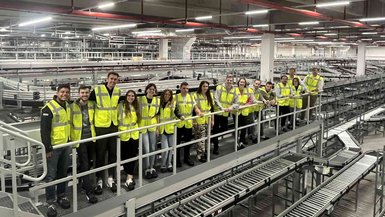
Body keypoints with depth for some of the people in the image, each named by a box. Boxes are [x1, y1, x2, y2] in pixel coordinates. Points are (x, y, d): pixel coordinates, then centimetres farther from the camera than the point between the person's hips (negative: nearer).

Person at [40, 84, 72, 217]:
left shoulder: (68, 106, 8)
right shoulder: (49, 108, -15)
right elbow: (44, 130, -16)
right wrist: (47, 148, -18)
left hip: (66, 145, 7)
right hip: (54, 146, -7)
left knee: (63, 172, 16)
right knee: (51, 175, 0)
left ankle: (62, 196, 30)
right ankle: (50, 202, 9)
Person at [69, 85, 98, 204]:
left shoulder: (92, 104, 3)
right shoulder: (73, 106, -9)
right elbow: (70, 124, -6)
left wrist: (95, 133, 12)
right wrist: (72, 139, -9)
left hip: (91, 138, 4)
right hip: (80, 139, -4)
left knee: (88, 164, 17)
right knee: (84, 165, -5)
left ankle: (84, 182, 40)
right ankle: (89, 191, -1)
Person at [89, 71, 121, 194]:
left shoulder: (118, 92, 5)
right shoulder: (97, 90, -10)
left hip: (113, 126, 4)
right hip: (101, 126, -4)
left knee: (113, 153, 11)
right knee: (100, 154, 3)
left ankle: (111, 178, 24)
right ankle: (99, 180, 16)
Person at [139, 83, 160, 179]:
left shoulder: (157, 100, 4)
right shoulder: (140, 99, -5)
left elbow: (158, 113, 11)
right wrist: (137, 126, -5)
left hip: (153, 127, 3)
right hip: (143, 127, -3)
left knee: (153, 148, 9)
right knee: (146, 150, -4)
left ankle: (151, 168, 24)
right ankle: (147, 169, 12)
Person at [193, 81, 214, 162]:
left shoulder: (210, 95, 10)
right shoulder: (196, 95, -7)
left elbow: (212, 108, 14)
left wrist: (212, 120, 12)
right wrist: (199, 113, -26)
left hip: (207, 120, 6)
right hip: (199, 120, -5)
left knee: (207, 137, 13)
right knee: (200, 138, -5)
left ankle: (205, 152, 27)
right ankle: (200, 155, 4)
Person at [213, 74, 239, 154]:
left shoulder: (234, 91, 3)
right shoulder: (219, 87, -9)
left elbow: (236, 103, 3)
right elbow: (216, 99, -17)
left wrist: (232, 107, -18)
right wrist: (222, 108, -28)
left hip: (225, 114, 4)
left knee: (225, 129, 9)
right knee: (216, 130, 5)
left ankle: (214, 137, 36)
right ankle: (215, 147, 19)